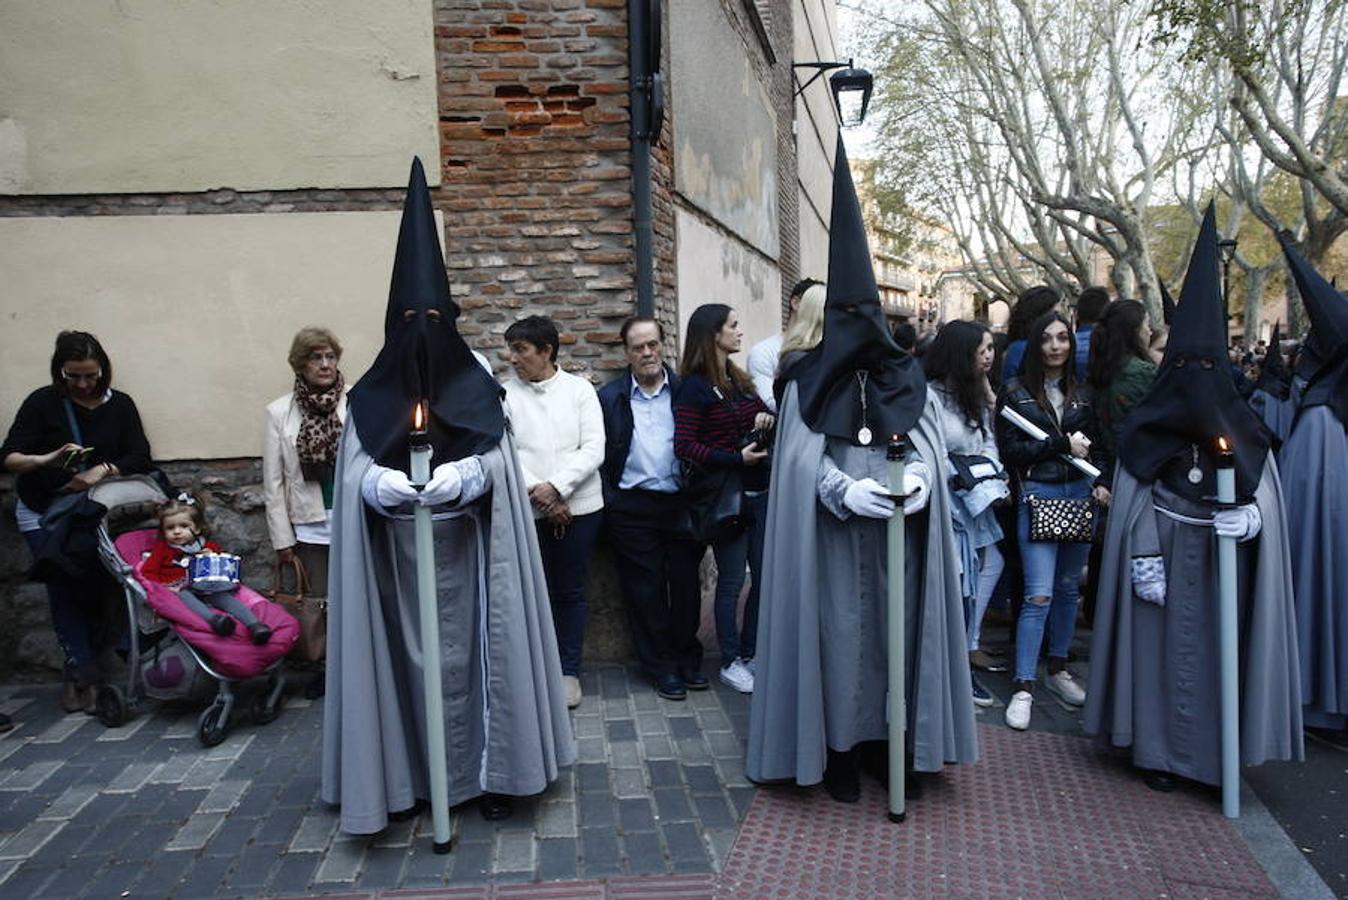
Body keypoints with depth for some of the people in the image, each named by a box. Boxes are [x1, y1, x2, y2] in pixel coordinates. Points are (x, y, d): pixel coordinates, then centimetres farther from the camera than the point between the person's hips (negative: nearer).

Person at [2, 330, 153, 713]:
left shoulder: (119, 405, 0)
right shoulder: (42, 402, -5)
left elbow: (140, 458, -5)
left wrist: (101, 471, -22)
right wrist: (47, 459, -29)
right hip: (44, 513, -1)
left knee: (95, 586, -6)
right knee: (64, 589, -3)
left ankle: (80, 672, 5)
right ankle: (83, 671, 3)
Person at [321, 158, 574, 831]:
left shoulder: (475, 382, 2)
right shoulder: (372, 394, 4)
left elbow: (496, 460, -3)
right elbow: (354, 470, -2)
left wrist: (460, 475, -24)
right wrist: (382, 483, -24)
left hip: (465, 549, -1)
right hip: (396, 554, 1)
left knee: (471, 650, 3)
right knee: (408, 656, 4)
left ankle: (488, 772, 15)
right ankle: (409, 775, 18)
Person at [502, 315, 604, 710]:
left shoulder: (579, 389, 2)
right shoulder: (506, 394, 1)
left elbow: (593, 448, -5)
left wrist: (556, 487, -15)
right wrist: (539, 493, -13)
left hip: (579, 506, 0)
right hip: (527, 510, 0)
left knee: (571, 590, 8)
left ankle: (569, 670, 21)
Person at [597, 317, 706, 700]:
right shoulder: (610, 397, 3)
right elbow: (599, 454, 3)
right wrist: (607, 506, -4)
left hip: (681, 502, 1)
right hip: (633, 508, 0)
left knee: (686, 583, 8)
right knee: (645, 589, 6)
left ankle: (688, 658, 26)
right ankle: (661, 666, 20)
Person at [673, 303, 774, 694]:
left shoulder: (739, 380, 12)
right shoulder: (694, 387, -9)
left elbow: (762, 416, 22)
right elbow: (684, 446, -15)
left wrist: (767, 420, -2)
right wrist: (736, 459, -21)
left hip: (759, 491, 7)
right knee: (731, 581, 3)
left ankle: (749, 652, 26)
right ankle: (730, 662, 17)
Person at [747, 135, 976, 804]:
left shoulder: (906, 377, 10)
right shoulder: (807, 383, 1)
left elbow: (927, 442, 5)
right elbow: (803, 460, -6)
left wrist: (917, 476, -17)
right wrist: (849, 491, -23)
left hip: (899, 533, 3)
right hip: (835, 534, -2)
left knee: (898, 627, 6)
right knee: (841, 632, -1)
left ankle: (899, 741, 20)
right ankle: (841, 751, 11)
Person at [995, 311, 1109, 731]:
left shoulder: (1080, 394, 13)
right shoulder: (1016, 393, -1)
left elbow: (1093, 445, 18)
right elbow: (1010, 449, -8)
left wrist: (1101, 483, 2)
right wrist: (1062, 445, -12)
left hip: (1080, 492, 5)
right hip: (1037, 494, -5)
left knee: (1068, 588, 13)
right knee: (1039, 595, -10)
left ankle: (1058, 669, 27)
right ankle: (1023, 686, -3)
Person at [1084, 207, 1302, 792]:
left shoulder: (1243, 429, 5)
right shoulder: (1144, 428, 1)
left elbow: (1265, 498, 5)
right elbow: (1131, 504, -2)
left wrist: (1249, 513, -17)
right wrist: (1144, 559, -11)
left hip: (1223, 562, 1)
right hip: (1165, 557, -1)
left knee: (1219, 645, 4)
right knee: (1162, 644, 1)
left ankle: (1221, 752, 18)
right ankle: (1158, 748, 14)